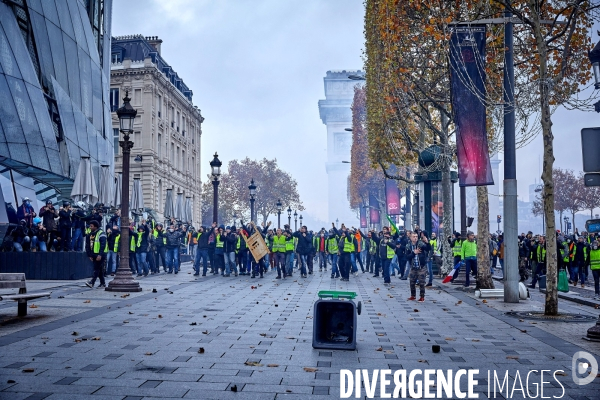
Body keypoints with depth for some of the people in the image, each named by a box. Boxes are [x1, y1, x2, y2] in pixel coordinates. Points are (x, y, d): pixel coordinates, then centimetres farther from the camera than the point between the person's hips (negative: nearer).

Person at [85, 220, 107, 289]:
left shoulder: (101, 234, -10)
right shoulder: (90, 235, 13)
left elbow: (103, 245, -18)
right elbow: (87, 246, 16)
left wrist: (100, 255, -25)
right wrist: (89, 255, 10)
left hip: (100, 255, -8)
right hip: (94, 255, 8)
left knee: (96, 268, -12)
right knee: (99, 270, 11)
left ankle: (92, 282, -19)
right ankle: (103, 283, 17)